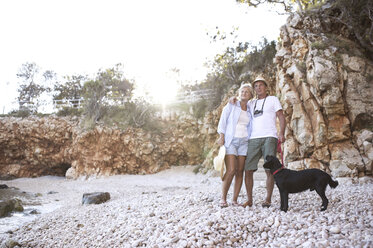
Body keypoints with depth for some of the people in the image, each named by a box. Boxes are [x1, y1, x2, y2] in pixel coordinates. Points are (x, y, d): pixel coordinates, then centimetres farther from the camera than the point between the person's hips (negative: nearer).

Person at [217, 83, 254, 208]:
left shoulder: (250, 110, 16)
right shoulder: (231, 105, 5)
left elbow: (250, 128, 18)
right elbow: (222, 121, 0)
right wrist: (221, 137, -10)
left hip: (244, 142, 4)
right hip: (230, 141, -4)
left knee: (240, 171, -1)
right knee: (231, 170, -16)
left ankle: (235, 200, 6)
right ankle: (223, 198, -5)